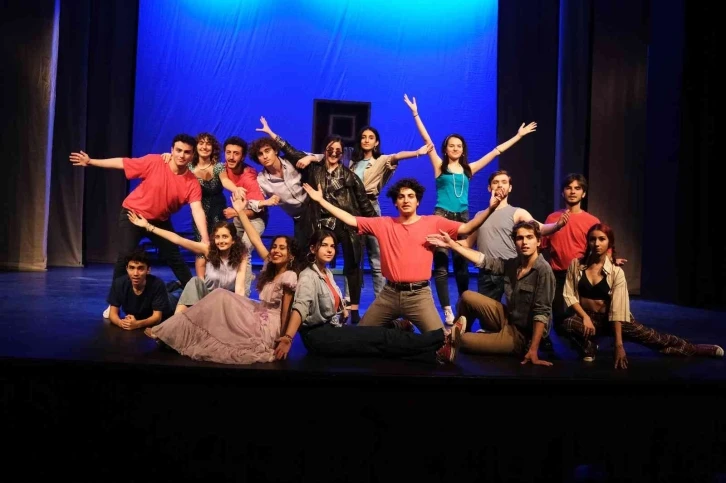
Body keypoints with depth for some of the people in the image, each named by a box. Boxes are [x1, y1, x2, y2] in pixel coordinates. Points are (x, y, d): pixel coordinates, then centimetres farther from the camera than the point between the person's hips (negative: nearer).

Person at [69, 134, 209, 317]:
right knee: (125, 255, -11)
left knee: (175, 258, 5)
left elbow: (197, 210, -30)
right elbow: (122, 163, -12)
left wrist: (205, 239, -43)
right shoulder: (154, 162, -22)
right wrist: (91, 162, -7)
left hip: (160, 220, 2)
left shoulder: (192, 182, -19)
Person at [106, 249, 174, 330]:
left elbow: (157, 317, -32)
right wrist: (121, 323, -46)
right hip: (133, 321, 5)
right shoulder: (119, 283, -25)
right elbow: (113, 313, -21)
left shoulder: (157, 284, -35)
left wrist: (137, 324, -53)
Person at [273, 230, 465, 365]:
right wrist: (287, 339, -46)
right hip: (319, 336, -8)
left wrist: (342, 311, 6)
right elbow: (299, 308, -32)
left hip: (332, 329, 8)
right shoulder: (308, 277, -14)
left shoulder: (327, 273, 13)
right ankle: (443, 337, -22)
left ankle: (436, 354, -29)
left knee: (380, 336, -15)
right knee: (382, 337, -18)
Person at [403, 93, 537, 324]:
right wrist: (415, 114, -10)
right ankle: (447, 310, -1)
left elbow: (495, 151, 15)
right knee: (441, 265, -4)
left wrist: (518, 135, 18)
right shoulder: (439, 166, 3)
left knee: (462, 264, 9)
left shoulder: (469, 169, 11)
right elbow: (427, 140, -4)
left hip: (463, 217, 3)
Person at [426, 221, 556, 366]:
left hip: (522, 335, -7)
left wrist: (533, 350, -30)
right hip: (508, 319, 7)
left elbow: (542, 312, -25)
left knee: (464, 340, -12)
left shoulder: (543, 270, -22)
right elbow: (483, 260, 2)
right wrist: (452, 244, -2)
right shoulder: (512, 264, 0)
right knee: (467, 297, -1)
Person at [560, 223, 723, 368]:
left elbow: (617, 309, -16)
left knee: (656, 339, -4)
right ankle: (589, 348, -4)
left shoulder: (616, 271, -11)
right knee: (567, 324, -32)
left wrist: (619, 344, -20)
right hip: (588, 317, 0)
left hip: (610, 319, 0)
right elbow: (569, 295, -4)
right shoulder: (576, 265, -7)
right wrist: (585, 317, -20)